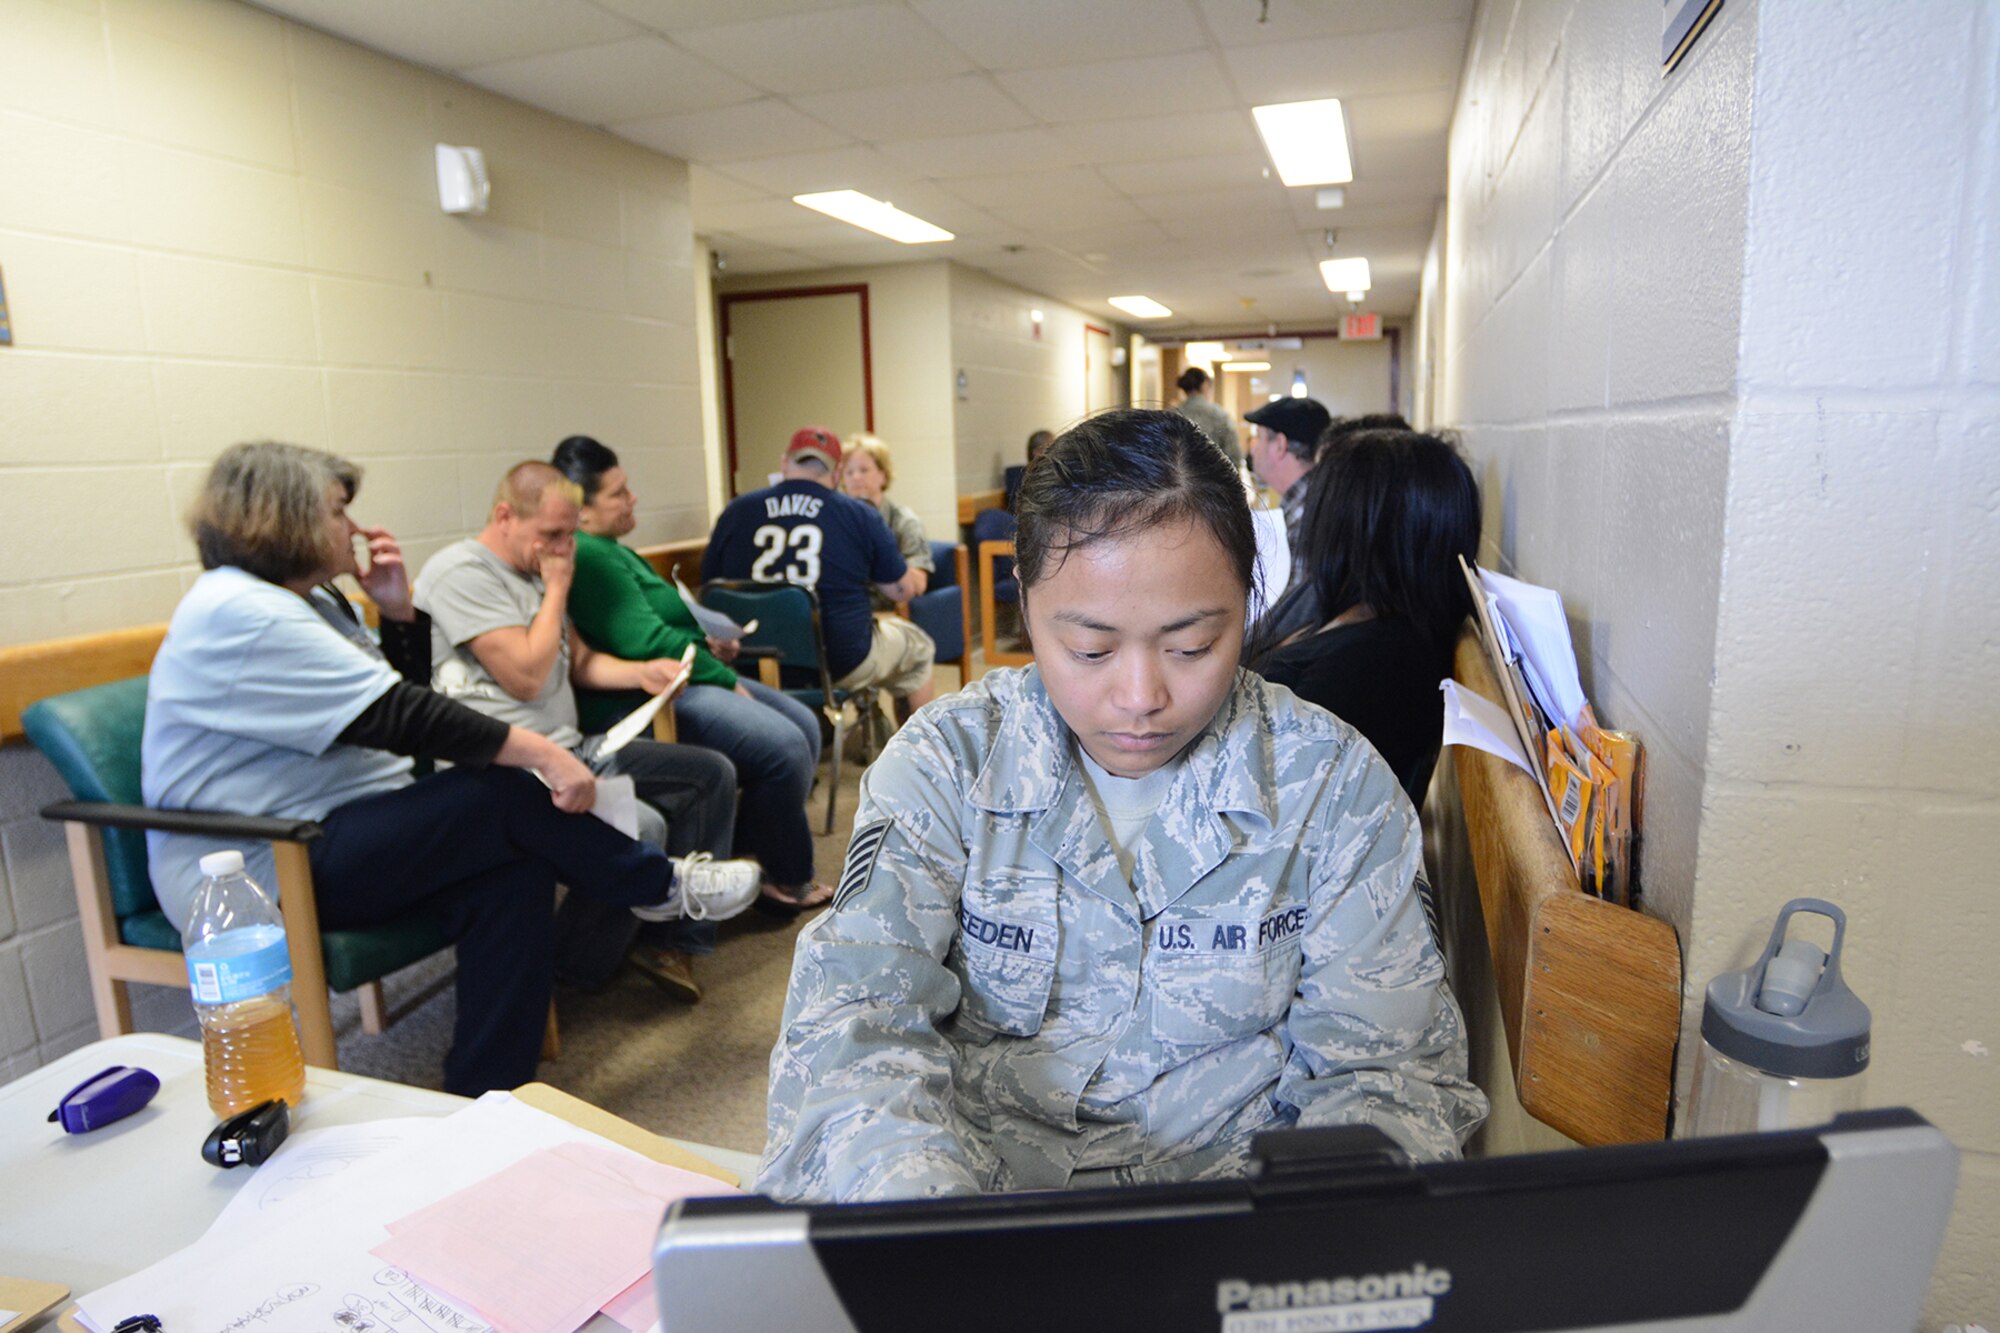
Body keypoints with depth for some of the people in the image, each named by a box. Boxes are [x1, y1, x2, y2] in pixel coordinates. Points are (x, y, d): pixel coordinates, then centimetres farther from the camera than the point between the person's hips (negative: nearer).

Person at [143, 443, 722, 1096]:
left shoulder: (305, 600, 15)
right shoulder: (236, 613, -17)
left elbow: (407, 692, 16)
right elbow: (395, 716, -24)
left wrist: (398, 611, 1)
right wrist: (539, 752, -25)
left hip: (337, 833, 9)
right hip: (266, 873, -9)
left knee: (512, 872, -15)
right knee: (502, 796, -21)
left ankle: (486, 1109, -10)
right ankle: (662, 887, 1)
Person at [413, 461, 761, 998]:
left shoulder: (535, 572, 19)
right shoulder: (462, 572, -11)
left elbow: (579, 661, 24)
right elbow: (526, 677, -17)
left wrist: (642, 672, 5)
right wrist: (557, 588, -7)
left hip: (570, 748, 10)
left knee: (712, 772, 4)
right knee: (640, 826, -33)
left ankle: (671, 937, 5)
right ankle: (579, 972, -6)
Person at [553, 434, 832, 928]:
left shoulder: (608, 549, 18)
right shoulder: (588, 556, -16)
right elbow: (645, 641, -22)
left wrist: (705, 643, 7)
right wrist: (726, 680, -13)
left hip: (677, 679, 12)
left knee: (805, 724, 7)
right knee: (783, 746, -21)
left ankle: (752, 857, 13)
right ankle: (785, 881, 1)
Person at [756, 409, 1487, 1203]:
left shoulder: (1334, 785, -6)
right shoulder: (945, 764, -7)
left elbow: (1386, 1065, -4)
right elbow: (854, 1015, -14)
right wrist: (920, 1195, -33)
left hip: (1234, 1186, 1)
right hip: (975, 1179, 1)